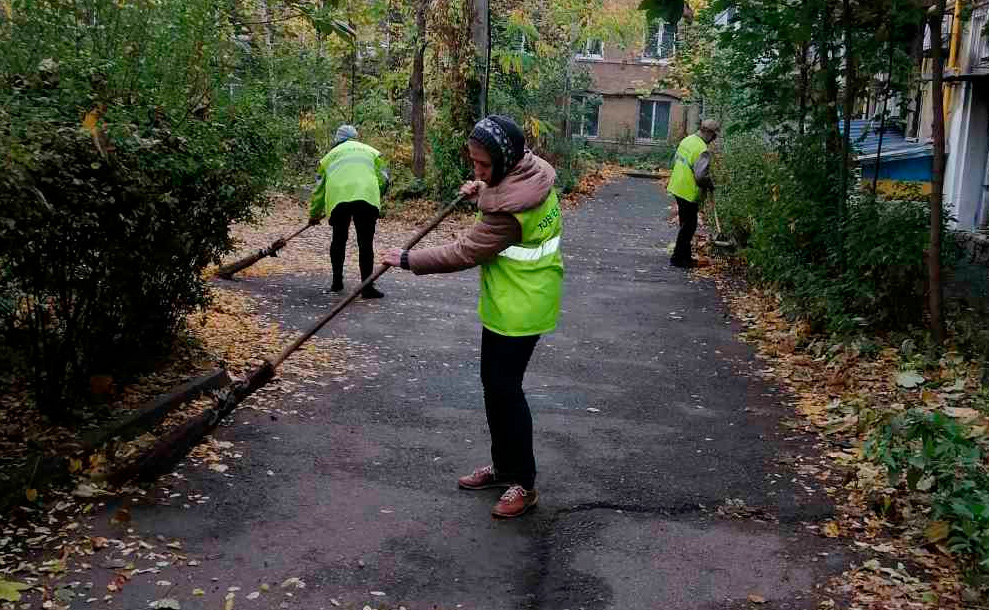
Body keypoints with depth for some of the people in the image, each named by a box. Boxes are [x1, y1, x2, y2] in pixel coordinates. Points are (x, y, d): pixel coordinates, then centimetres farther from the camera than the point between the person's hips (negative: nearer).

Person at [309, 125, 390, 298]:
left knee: (339, 239, 20)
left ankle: (337, 281, 26)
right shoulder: (371, 151, 28)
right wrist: (376, 197, 33)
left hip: (337, 199, 1)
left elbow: (319, 188, 32)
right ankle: (367, 287, -3)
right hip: (366, 197, -1)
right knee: (365, 242, 1)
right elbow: (383, 179, 17)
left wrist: (314, 214, 42)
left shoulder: (330, 155, 30)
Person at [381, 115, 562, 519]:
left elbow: (463, 254, -22)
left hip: (520, 308, -10)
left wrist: (408, 260, -11)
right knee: (494, 383, 17)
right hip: (506, 302, 10)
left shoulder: (508, 210, -29)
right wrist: (481, 190, 4)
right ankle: (503, 466, 31)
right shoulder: (534, 170, -2)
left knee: (504, 389, -2)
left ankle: (524, 484, 12)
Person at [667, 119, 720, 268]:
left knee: (686, 224, 19)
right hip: (690, 192, -9)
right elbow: (701, 175, -26)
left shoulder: (686, 140, 5)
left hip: (678, 187, 9)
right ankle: (678, 258, 6)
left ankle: (685, 255, 28)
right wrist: (710, 185, -7)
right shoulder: (702, 150, -22)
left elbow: (676, 161, 16)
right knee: (689, 226, 2)